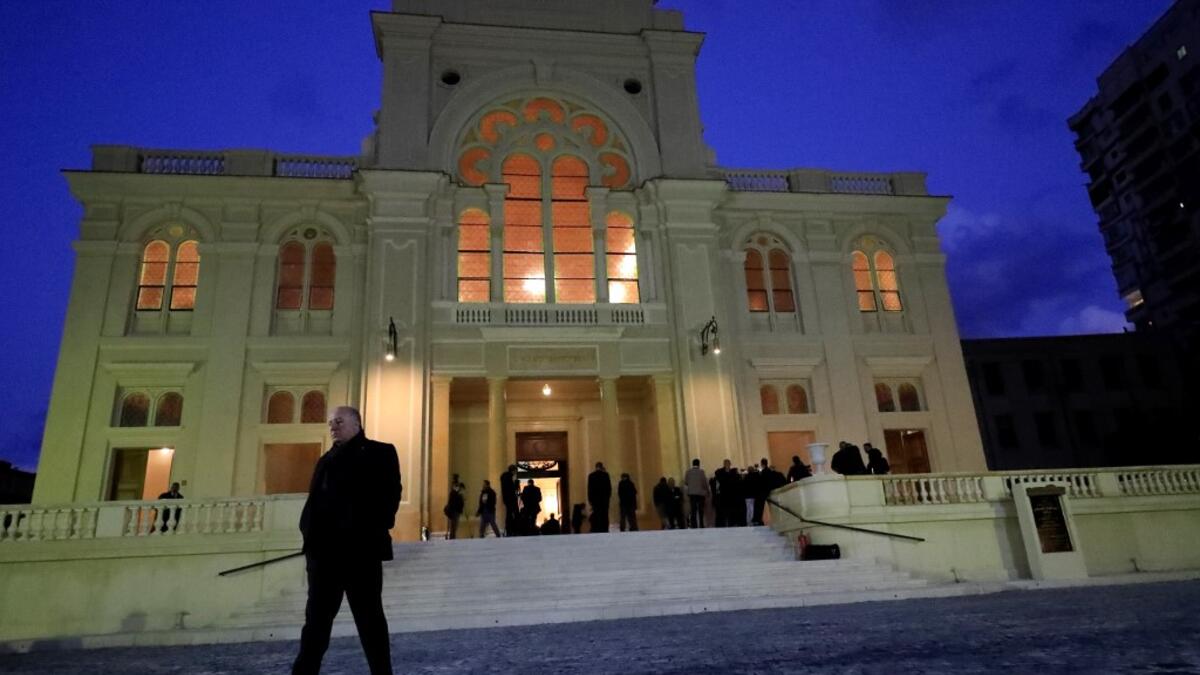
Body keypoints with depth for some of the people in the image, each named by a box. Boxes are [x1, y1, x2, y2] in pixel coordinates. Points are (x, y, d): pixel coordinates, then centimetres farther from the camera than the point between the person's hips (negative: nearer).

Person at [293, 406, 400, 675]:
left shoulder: (380, 452, 5)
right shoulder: (326, 460, 23)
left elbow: (390, 493, -4)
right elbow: (314, 499, 16)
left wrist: (375, 531, -15)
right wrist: (310, 536, 1)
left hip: (361, 547, -5)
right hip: (325, 548, 5)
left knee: (369, 615, 2)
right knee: (317, 615, 9)